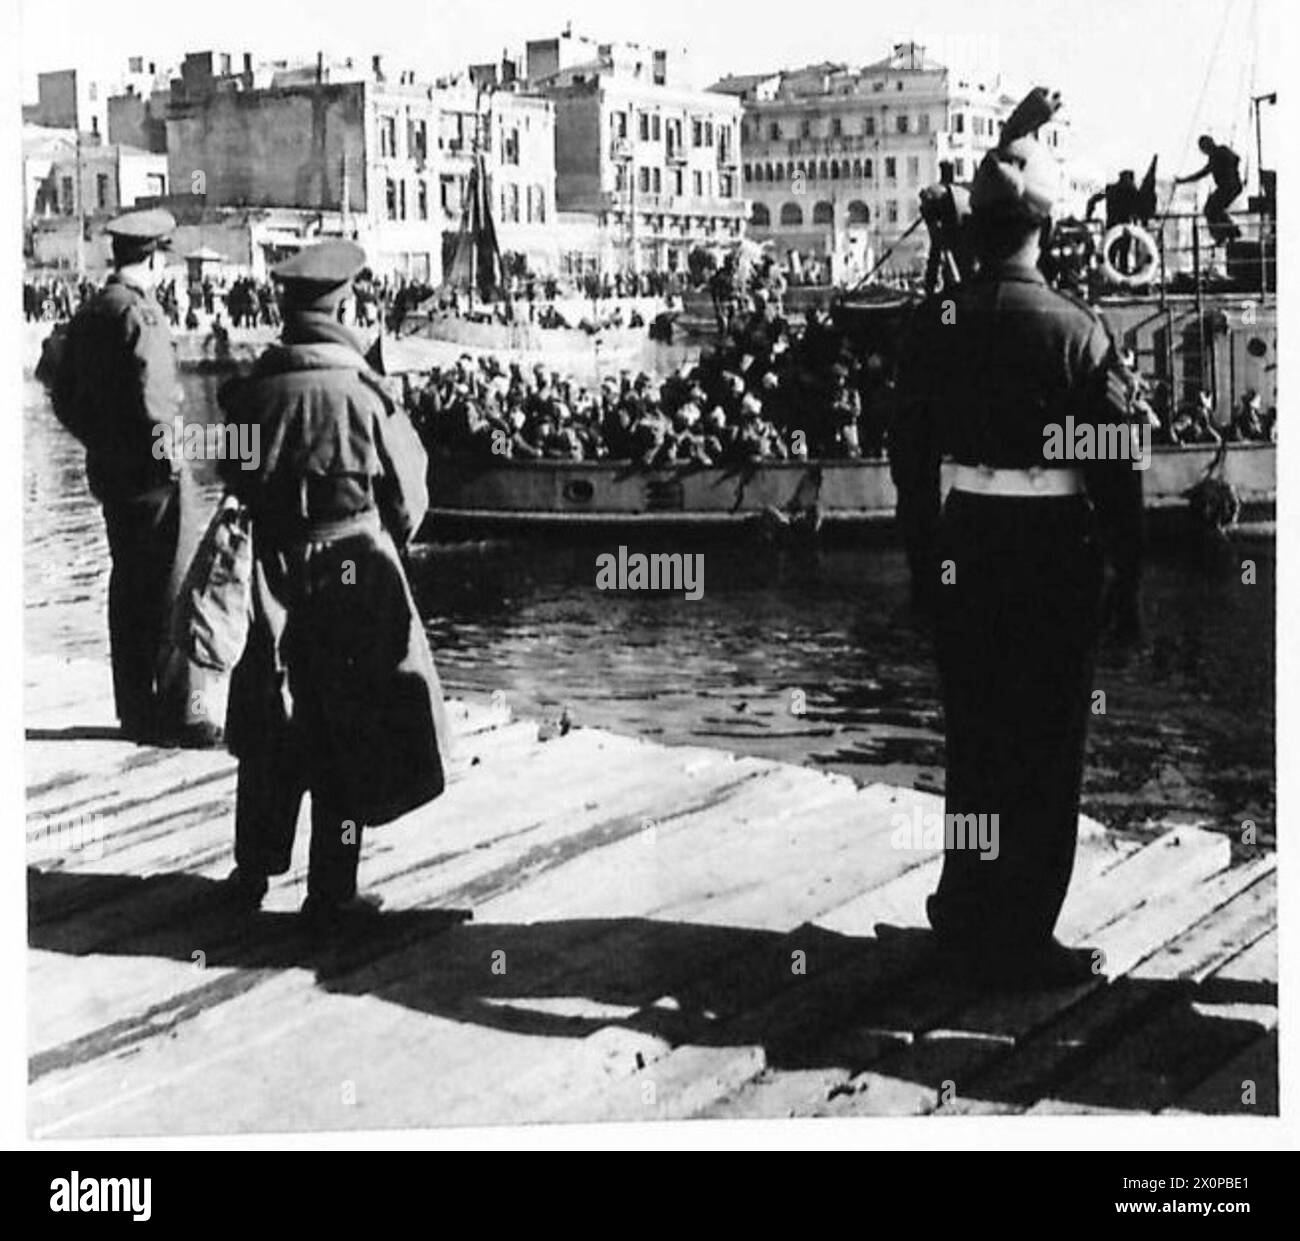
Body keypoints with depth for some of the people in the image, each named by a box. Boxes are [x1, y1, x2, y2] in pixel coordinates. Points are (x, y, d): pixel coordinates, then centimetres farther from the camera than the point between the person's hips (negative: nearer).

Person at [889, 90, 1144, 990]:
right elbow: (1118, 468, -9)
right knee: (1048, 748, 7)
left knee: (975, 738, 18)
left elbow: (909, 453, 2)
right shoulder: (1079, 329, -11)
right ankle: (1021, 942, 12)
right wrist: (1127, 580, 1)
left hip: (965, 538, 3)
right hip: (1056, 545, -3)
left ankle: (966, 917, 29)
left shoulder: (937, 323, -3)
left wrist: (924, 564, 12)